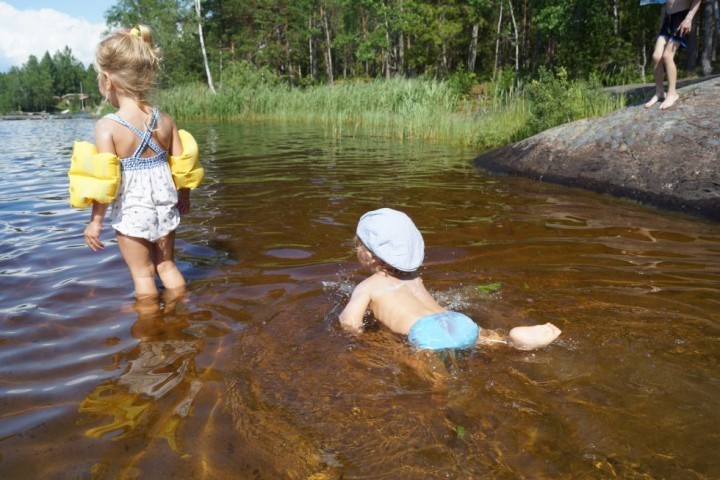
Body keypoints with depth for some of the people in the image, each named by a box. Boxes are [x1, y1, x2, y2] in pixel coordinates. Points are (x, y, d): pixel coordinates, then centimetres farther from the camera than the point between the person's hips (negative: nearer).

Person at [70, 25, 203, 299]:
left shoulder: (107, 126, -16)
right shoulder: (165, 120, -3)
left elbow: (105, 180, -16)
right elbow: (182, 166, 2)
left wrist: (95, 221, -5)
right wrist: (184, 196, 19)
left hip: (130, 212, -4)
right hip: (165, 207, 4)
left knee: (142, 274, 11)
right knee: (167, 265, 21)